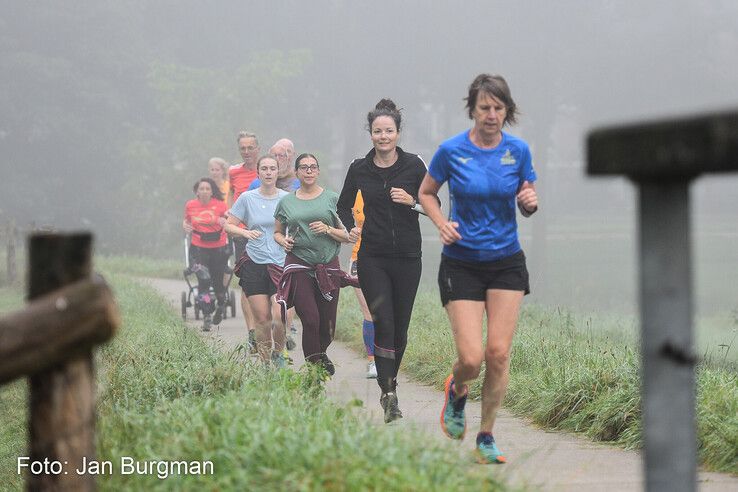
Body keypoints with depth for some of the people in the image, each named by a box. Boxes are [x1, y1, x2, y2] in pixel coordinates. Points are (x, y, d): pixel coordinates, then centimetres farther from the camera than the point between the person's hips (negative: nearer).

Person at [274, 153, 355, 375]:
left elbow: (347, 236, 7)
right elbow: (277, 232, 22)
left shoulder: (332, 199, 6)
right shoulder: (286, 202, 9)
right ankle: (314, 362, 2)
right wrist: (284, 241, 0)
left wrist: (327, 229, -11)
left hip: (328, 267, 1)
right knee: (310, 319, -15)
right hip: (298, 265, -1)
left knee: (327, 324, 3)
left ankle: (320, 354, 33)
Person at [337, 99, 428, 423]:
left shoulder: (413, 166, 0)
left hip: (408, 257, 1)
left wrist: (412, 201, -15)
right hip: (372, 258, -1)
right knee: (383, 323, -13)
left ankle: (389, 383, 26)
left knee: (400, 327, 6)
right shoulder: (359, 169, 3)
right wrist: (350, 227, -2)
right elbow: (344, 205, 17)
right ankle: (389, 394, -15)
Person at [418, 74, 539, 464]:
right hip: (461, 264, -2)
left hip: (506, 260, 2)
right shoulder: (451, 150, -7)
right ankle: (456, 391, 28)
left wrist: (530, 201, -13)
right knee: (471, 358, -10)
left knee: (498, 353, -4)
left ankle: (486, 436, 12)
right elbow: (426, 193, 8)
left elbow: (527, 208, 11)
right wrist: (442, 223, -10)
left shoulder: (518, 150, 0)